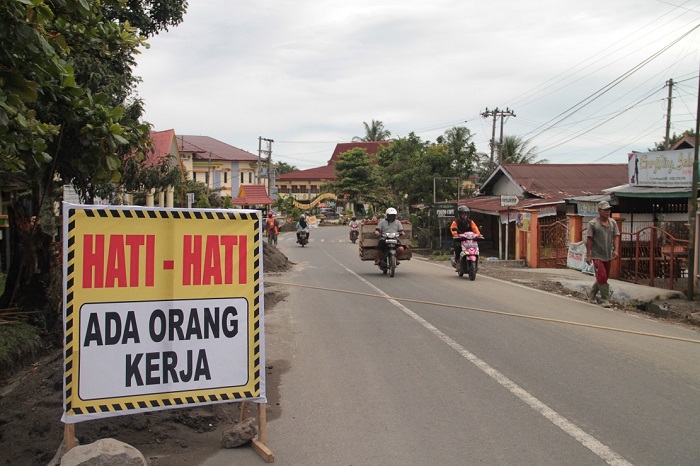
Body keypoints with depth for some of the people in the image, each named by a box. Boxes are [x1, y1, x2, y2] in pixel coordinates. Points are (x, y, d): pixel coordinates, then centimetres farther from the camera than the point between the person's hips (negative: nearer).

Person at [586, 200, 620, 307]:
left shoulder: (613, 223, 9)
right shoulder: (593, 223, -6)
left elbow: (616, 237, 5)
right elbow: (589, 239, -7)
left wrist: (616, 250, -10)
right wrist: (588, 255, -10)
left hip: (608, 256, 6)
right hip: (597, 256, -6)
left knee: (604, 278, 13)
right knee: (602, 277, -10)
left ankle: (591, 296, 30)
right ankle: (605, 300, -2)